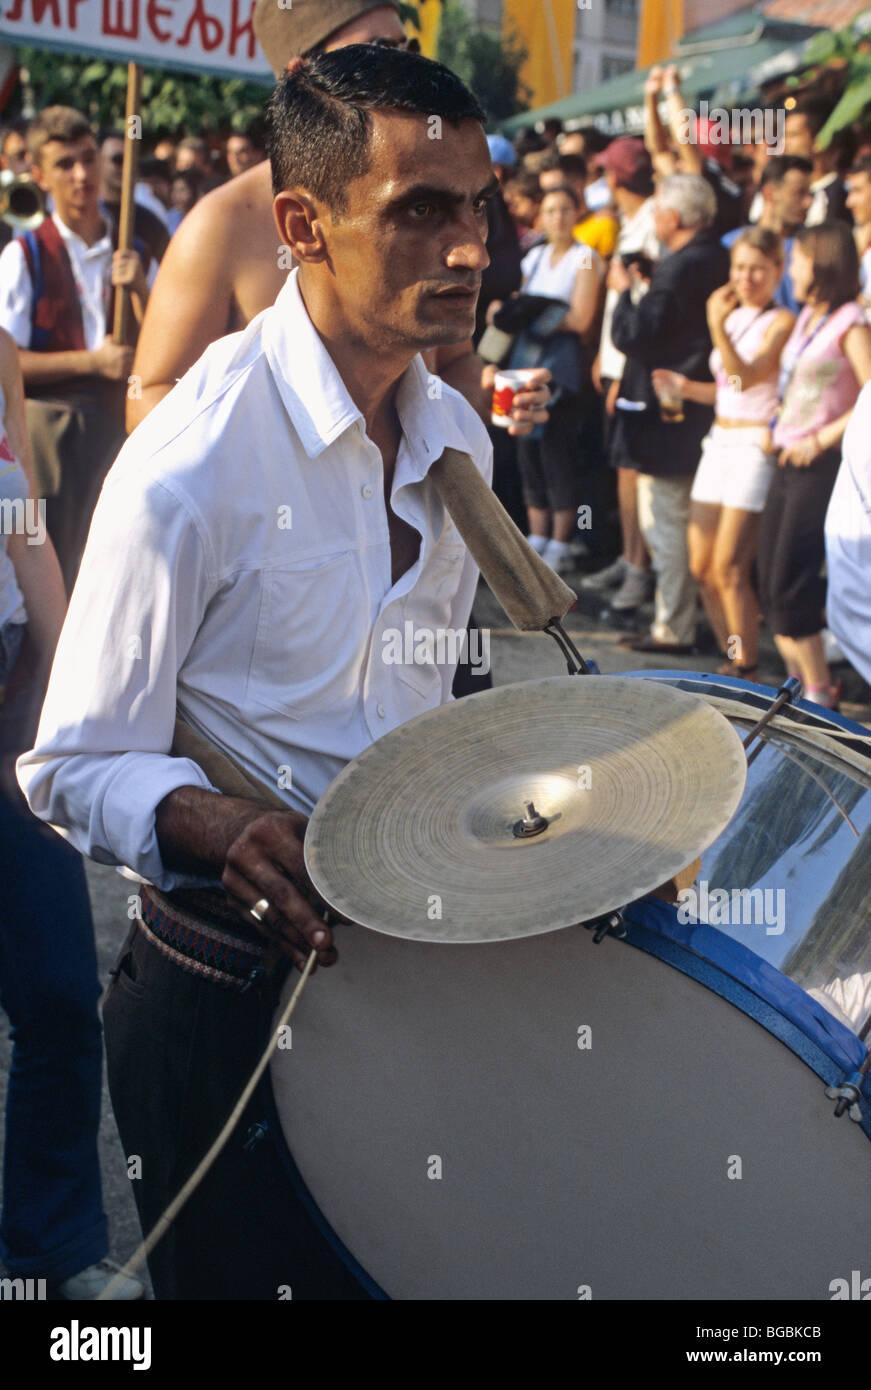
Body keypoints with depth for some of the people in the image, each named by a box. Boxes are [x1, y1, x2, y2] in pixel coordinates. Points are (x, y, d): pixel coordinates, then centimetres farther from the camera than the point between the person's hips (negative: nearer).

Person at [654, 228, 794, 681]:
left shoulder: (781, 321, -9)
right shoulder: (731, 315, 14)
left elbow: (747, 377, -21)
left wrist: (717, 327, -30)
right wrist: (687, 387, 4)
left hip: (756, 446, -8)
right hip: (720, 440, 8)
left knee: (729, 567, -11)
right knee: (702, 567, 6)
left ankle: (747, 672, 0)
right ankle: (732, 660, 20)